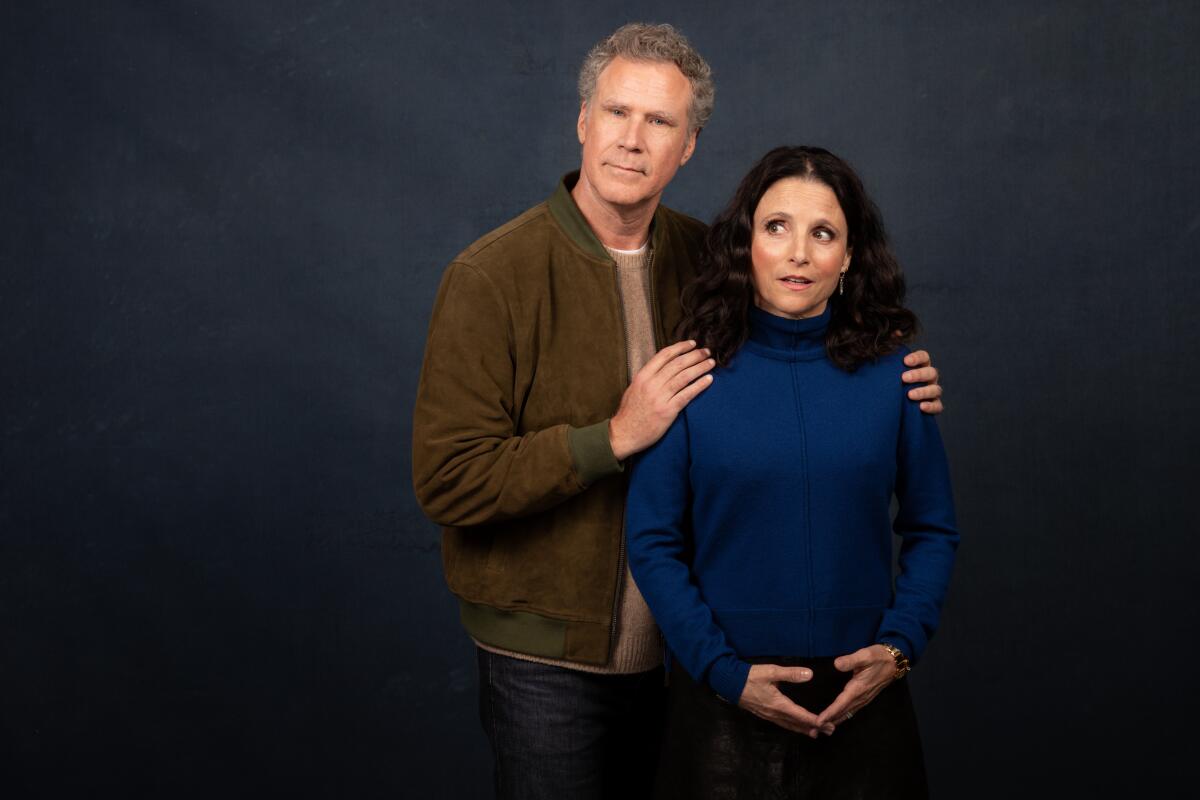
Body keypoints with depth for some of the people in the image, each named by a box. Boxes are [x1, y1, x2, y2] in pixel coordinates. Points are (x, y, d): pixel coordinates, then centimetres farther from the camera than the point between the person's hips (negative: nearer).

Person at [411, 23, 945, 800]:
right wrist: (617, 436, -24)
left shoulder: (704, 257, 0)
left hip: (681, 645, 5)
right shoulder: (492, 276, -16)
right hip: (550, 655, -5)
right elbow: (447, 479, -19)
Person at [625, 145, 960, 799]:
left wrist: (899, 646, -8)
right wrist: (725, 672, -11)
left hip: (862, 698, 2)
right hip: (722, 701, -1)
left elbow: (932, 530, 5)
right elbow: (652, 543, -4)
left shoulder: (893, 372, -2)